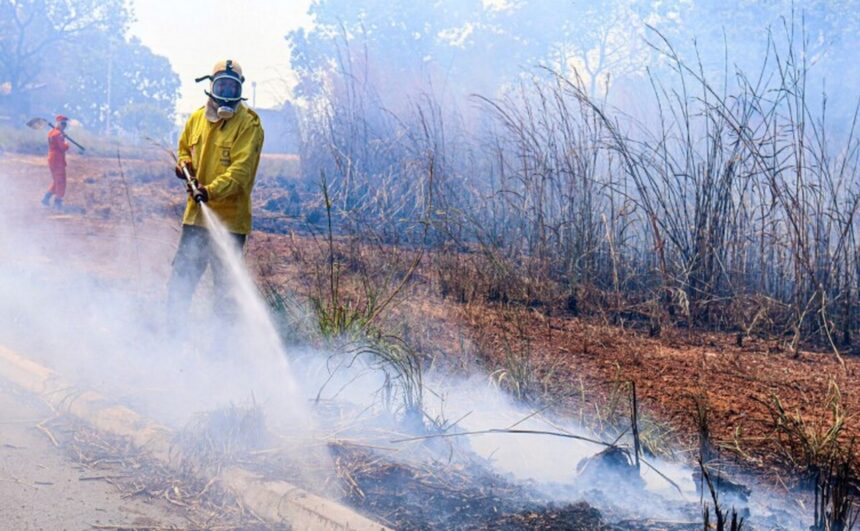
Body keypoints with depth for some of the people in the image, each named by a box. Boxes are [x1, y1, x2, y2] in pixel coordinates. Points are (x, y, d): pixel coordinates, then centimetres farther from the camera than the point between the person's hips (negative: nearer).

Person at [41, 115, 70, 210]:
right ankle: (58, 202, -1)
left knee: (56, 181, 20)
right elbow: (63, 147, -22)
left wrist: (63, 136, 12)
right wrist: (67, 144, -1)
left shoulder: (51, 133, 14)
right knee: (61, 182, -2)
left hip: (51, 159, 9)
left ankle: (46, 197, 16)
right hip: (58, 160, -9)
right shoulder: (58, 134, -16)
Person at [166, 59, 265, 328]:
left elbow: (241, 170, -17)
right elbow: (185, 149, 25)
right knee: (182, 276, 9)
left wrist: (210, 190, -30)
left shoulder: (248, 124, -8)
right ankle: (172, 328, 19)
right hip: (196, 214, 5)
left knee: (226, 284, 3)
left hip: (229, 218, -5)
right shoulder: (197, 118, 9)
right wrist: (184, 164, 1)